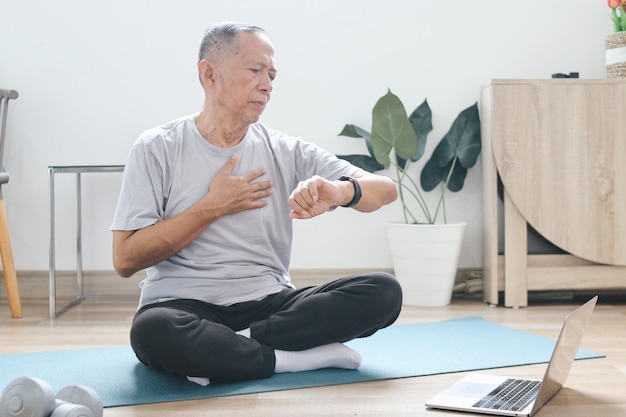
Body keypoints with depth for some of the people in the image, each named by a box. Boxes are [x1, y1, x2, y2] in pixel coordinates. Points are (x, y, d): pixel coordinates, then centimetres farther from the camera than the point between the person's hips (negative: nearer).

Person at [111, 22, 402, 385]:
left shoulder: (287, 152, 5)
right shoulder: (158, 149, -1)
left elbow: (385, 190, -3)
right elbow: (125, 259, -7)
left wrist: (339, 191, -27)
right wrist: (212, 207, -11)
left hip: (270, 305, 3)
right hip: (185, 308, -3)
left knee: (384, 291, -18)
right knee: (152, 332, -38)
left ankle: (221, 349, -19)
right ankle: (297, 358, -18)